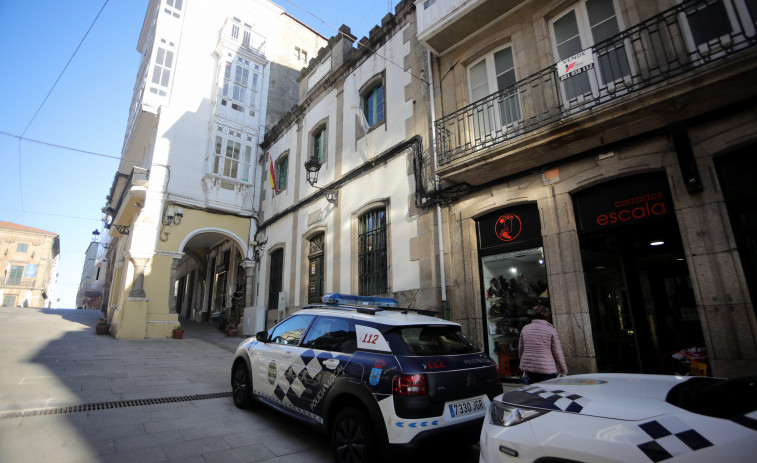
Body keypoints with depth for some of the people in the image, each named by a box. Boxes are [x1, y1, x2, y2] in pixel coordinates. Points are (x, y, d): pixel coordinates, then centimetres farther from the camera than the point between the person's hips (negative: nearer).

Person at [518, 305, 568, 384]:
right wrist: (564, 371, 7)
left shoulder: (525, 328, 7)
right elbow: (558, 353, -3)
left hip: (528, 368, 4)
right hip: (546, 371, -4)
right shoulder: (551, 330, -6)